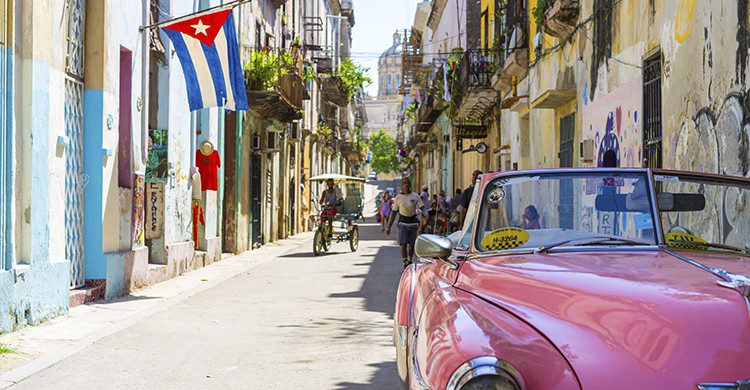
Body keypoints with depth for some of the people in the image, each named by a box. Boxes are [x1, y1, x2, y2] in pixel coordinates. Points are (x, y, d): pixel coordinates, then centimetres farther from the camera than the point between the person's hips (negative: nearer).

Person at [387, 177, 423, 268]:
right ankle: (405, 264, -11)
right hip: (403, 223, -1)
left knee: (411, 244, 9)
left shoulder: (415, 196, 1)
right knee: (403, 244, -12)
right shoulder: (398, 198, 2)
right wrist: (388, 227, 6)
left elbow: (421, 209, -1)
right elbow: (394, 213, 7)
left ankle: (409, 261, 31)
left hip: (413, 222, 1)